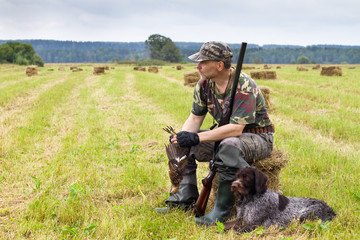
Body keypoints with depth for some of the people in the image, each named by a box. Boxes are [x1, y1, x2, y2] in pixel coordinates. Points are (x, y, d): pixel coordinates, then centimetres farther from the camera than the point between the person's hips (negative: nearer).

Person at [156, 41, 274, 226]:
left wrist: (197, 138, -36)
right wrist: (182, 136, -21)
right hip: (225, 135, 8)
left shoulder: (244, 86, -27)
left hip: (258, 138, -7)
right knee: (180, 144, -4)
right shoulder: (204, 83, -4)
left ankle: (222, 211, -28)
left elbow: (236, 128, -34)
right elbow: (195, 118, 1)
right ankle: (185, 199, 2)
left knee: (229, 146, -40)